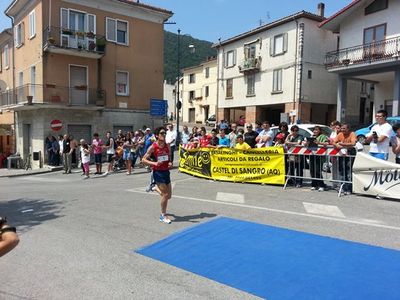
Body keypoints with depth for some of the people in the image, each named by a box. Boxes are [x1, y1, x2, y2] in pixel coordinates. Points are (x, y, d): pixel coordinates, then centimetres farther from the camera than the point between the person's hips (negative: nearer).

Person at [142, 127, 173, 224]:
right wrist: (154, 163, -25)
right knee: (165, 194, -8)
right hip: (158, 172, -6)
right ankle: (163, 216, 10)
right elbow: (144, 159, -10)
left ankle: (157, 188, 44)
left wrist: (170, 163, -5)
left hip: (166, 172, 6)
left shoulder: (167, 146, 3)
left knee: (168, 195, 12)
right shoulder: (153, 147, -12)